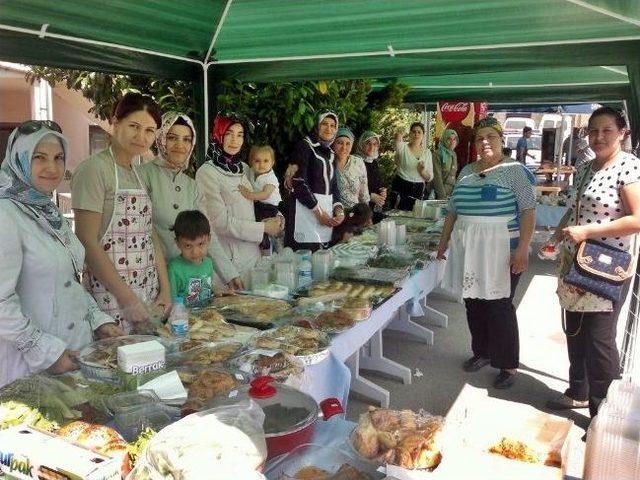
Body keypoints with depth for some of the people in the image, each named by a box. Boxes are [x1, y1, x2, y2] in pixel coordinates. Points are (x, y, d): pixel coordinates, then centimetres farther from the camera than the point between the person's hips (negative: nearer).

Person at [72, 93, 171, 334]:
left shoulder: (141, 173, 11)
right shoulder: (94, 168, -12)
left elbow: (150, 236, 11)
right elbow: (87, 243, -16)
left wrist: (165, 289, 4)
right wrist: (127, 298, -18)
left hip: (150, 295, 7)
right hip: (111, 296, -7)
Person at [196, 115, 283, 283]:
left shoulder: (244, 169, 10)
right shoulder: (207, 172, -10)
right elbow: (221, 222, -15)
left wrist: (272, 222, -2)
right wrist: (264, 228, -11)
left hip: (253, 253, 6)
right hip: (227, 256, -6)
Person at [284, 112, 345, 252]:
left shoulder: (330, 154, 19)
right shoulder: (304, 146, -2)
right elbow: (298, 183, -12)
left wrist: (339, 210, 0)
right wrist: (318, 212, -14)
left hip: (327, 209, 7)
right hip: (306, 208, -6)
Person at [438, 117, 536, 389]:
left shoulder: (514, 170, -3)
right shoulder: (466, 171, 13)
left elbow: (528, 211, -9)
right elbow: (454, 210, 19)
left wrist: (523, 249, -17)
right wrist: (444, 241, 16)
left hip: (500, 249, -5)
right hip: (468, 249, 5)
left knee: (499, 305, -3)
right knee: (473, 302, 10)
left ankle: (508, 365, 10)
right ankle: (482, 352, 28)